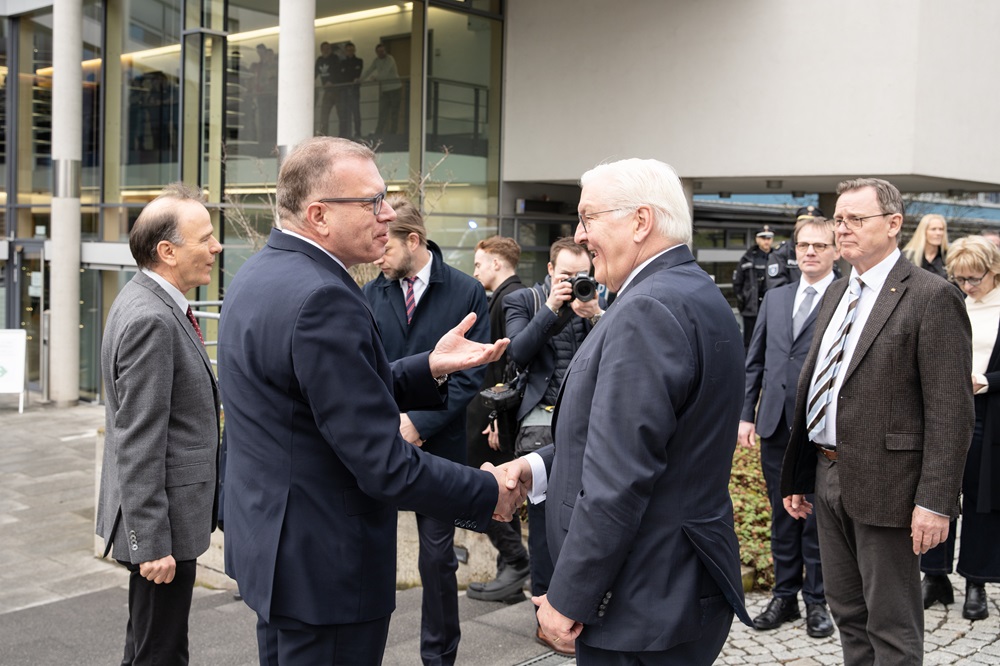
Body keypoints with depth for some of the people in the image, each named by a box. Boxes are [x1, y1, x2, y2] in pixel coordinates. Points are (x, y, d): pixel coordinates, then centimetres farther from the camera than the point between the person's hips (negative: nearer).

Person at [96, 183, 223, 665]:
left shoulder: (150, 302, 9)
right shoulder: (151, 320, -22)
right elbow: (139, 443, -24)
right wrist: (151, 543, -22)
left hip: (175, 512, 10)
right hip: (163, 519, -10)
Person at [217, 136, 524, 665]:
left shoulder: (260, 274, 6)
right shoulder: (322, 299, -25)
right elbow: (384, 466, -25)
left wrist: (430, 368, 1)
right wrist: (489, 493, -13)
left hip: (269, 540, 10)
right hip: (323, 569, -10)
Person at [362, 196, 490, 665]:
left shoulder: (467, 293, -5)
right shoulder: (371, 294, 4)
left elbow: (471, 374, -8)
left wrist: (419, 423, -15)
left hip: (438, 446, -2)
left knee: (437, 558, 10)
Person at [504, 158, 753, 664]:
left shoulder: (648, 310, -21)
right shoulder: (696, 294, 11)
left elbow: (618, 480, -25)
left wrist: (568, 598, -18)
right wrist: (542, 465, 5)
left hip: (645, 610, -10)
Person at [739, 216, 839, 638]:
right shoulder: (774, 298, 13)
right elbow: (755, 361, 14)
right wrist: (746, 414, 9)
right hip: (776, 425, 5)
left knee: (818, 517, 6)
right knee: (782, 515, 13)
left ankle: (816, 600, 20)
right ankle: (785, 596, 25)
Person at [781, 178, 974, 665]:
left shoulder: (931, 297, -12)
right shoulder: (836, 294, 13)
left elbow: (951, 412, -15)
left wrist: (935, 500, -19)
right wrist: (798, 475, 15)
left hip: (884, 484, -7)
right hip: (829, 478, 8)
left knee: (892, 626, 5)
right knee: (848, 613, 19)